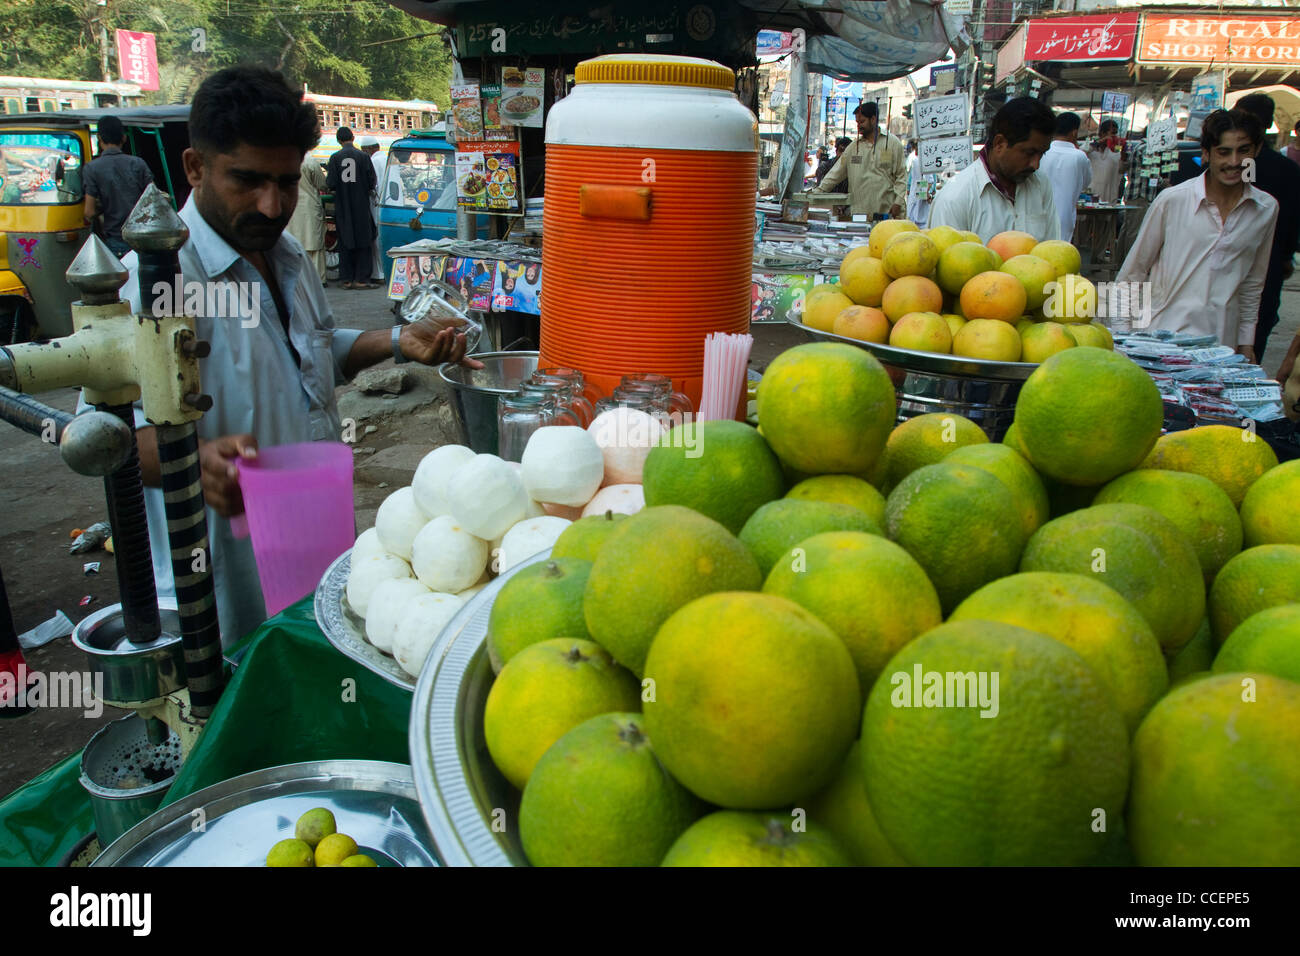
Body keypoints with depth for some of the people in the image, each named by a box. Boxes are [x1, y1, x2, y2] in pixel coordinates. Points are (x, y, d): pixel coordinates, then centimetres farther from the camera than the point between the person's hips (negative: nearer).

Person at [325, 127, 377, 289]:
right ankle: (361, 279, 2)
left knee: (345, 242, 8)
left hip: (342, 207, 1)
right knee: (363, 241, 5)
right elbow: (372, 182, -5)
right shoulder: (363, 156, -5)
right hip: (361, 206, -1)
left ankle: (346, 279, 9)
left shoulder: (335, 158, -5)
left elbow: (330, 184, -8)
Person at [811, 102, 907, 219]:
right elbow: (836, 173, 14)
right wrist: (817, 192, 5)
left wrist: (898, 202, -6)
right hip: (859, 211, 2)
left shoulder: (893, 143, 5)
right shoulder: (854, 146, 14)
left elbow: (901, 175, 4)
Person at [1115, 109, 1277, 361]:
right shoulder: (1172, 200, -5)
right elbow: (1134, 269, 3)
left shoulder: (1267, 209, 6)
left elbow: (1253, 282, 17)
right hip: (1163, 336, -3)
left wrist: (1246, 342, 16)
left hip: (1222, 343, 3)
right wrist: (1121, 331, 1)